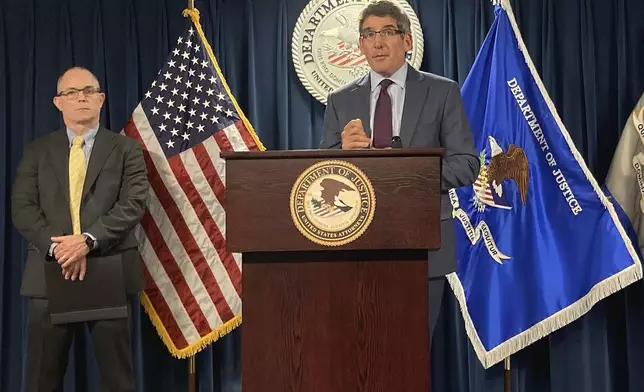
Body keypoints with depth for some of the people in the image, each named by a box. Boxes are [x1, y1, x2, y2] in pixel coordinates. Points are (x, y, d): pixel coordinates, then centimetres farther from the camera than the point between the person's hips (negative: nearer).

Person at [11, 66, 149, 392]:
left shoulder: (126, 149, 6)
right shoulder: (37, 151, 12)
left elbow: (133, 204, -6)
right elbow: (22, 208, 2)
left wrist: (88, 240, -18)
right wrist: (57, 247, -14)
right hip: (49, 273, 2)